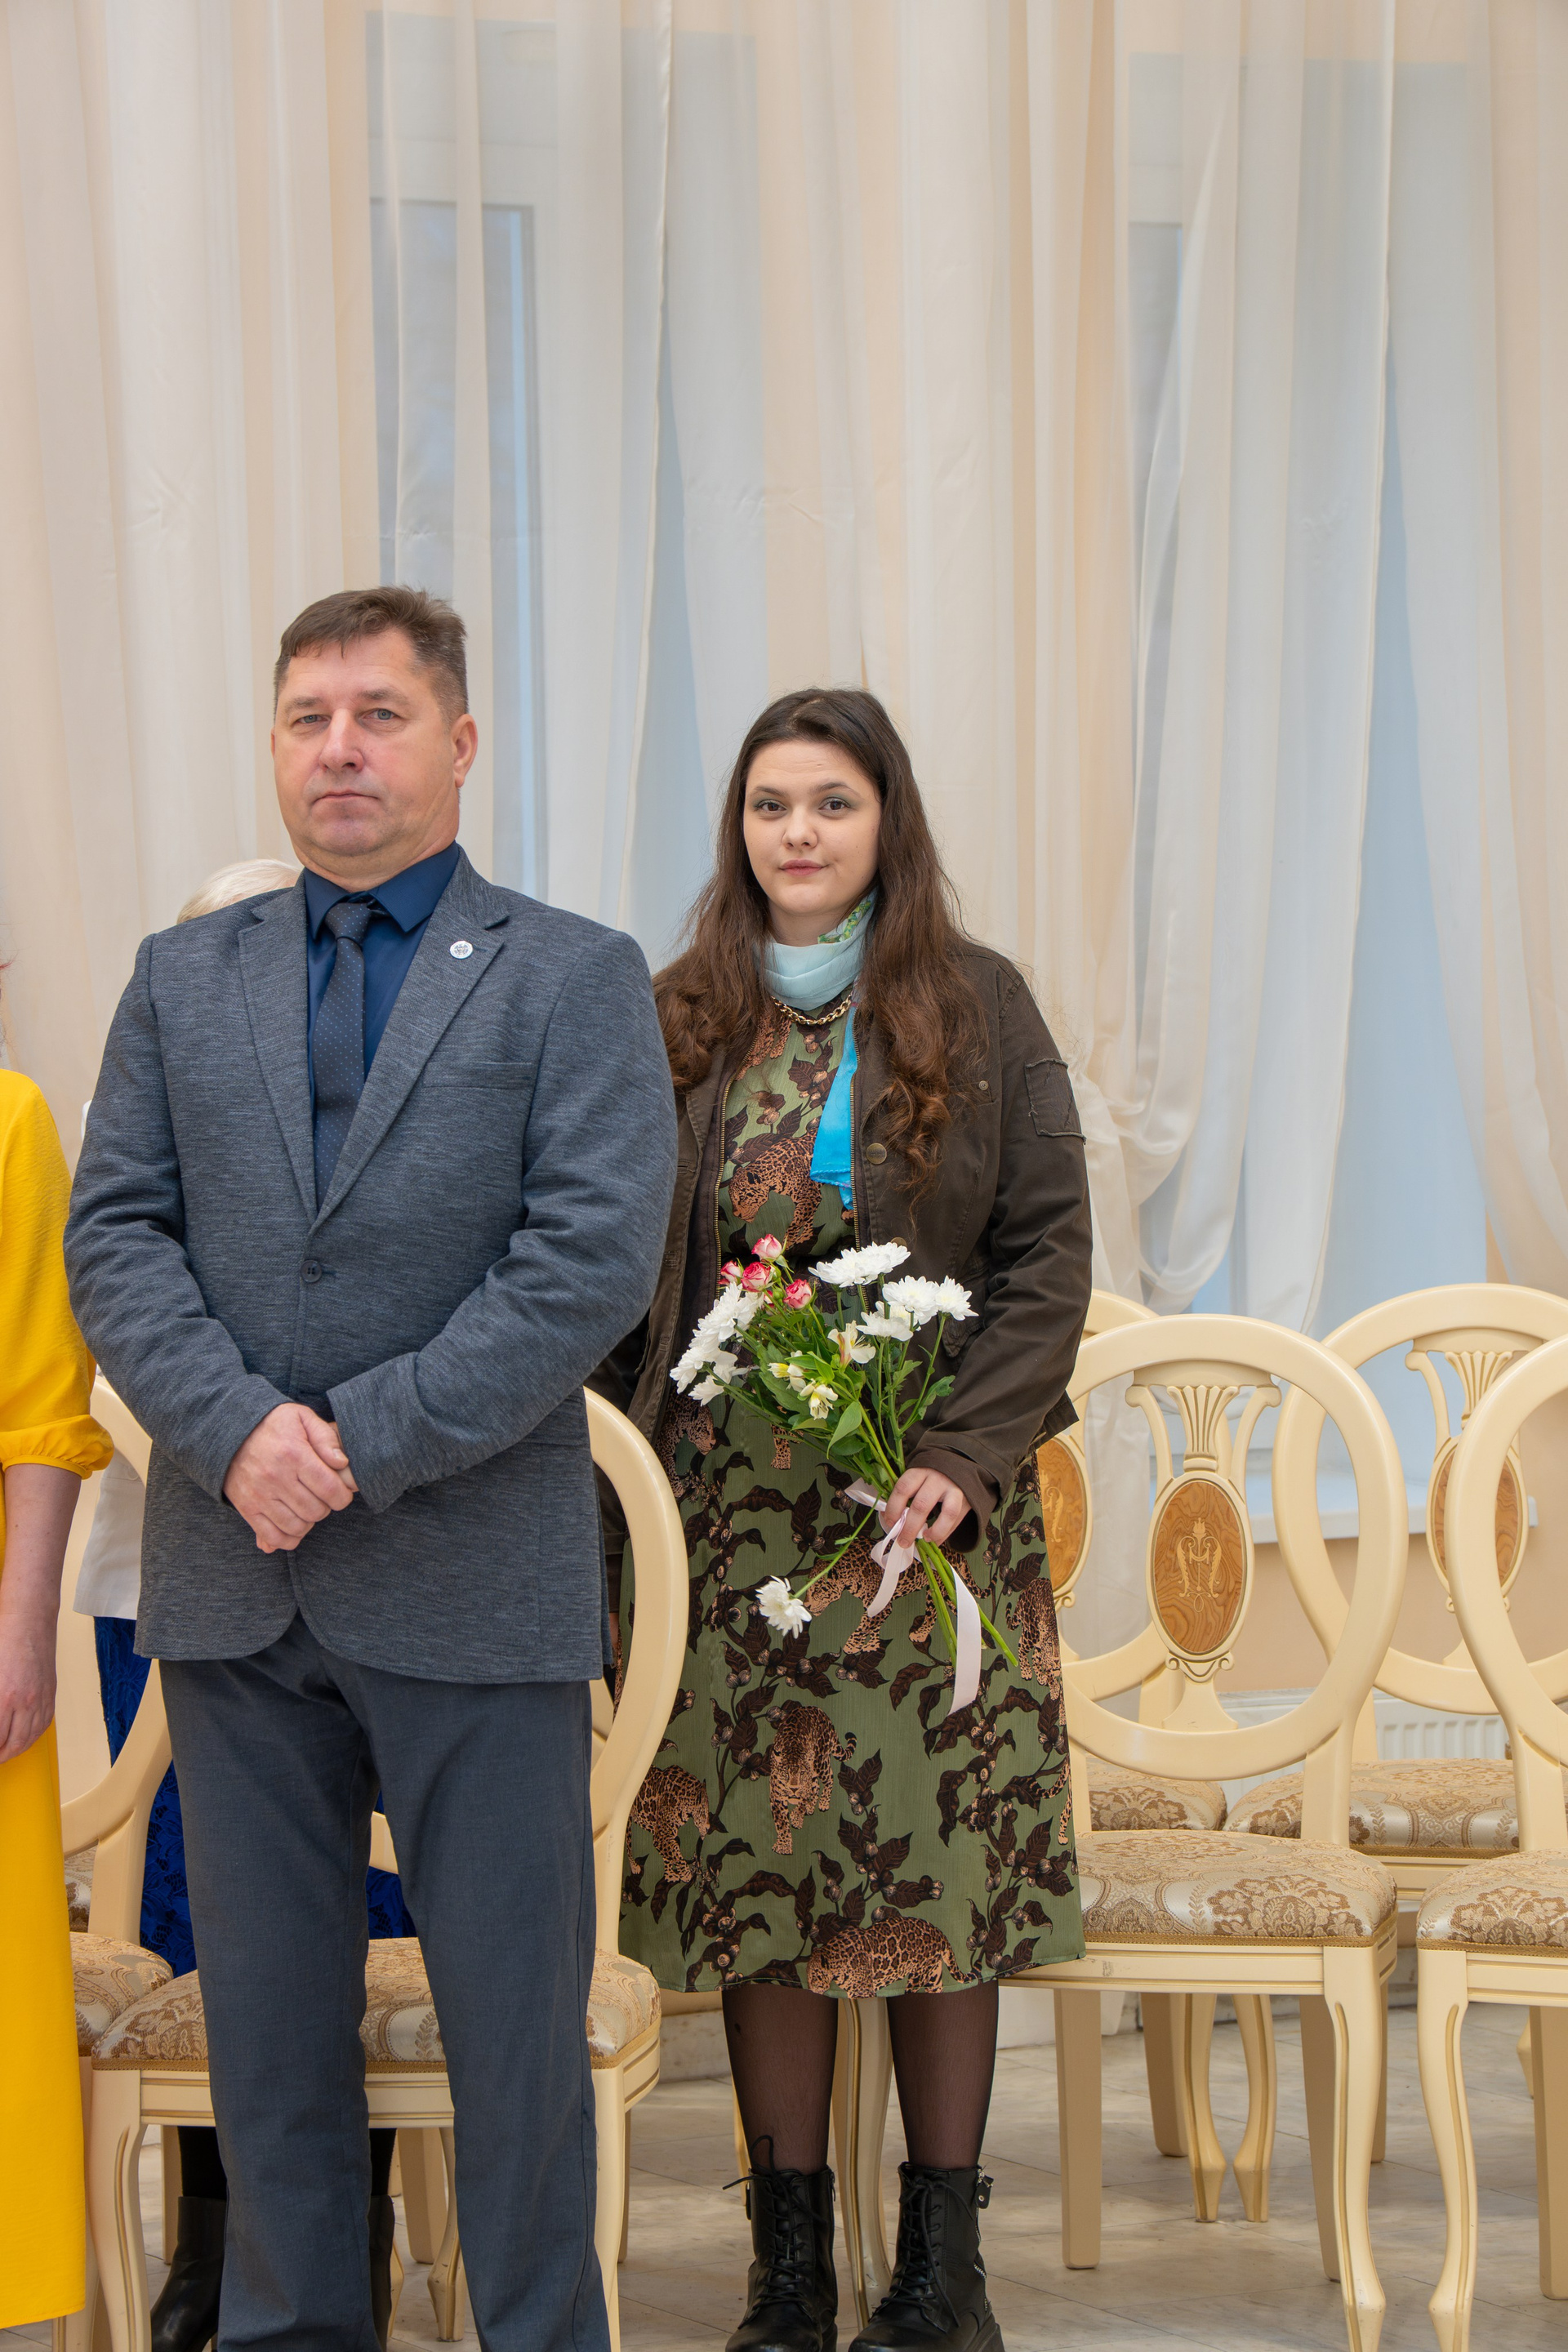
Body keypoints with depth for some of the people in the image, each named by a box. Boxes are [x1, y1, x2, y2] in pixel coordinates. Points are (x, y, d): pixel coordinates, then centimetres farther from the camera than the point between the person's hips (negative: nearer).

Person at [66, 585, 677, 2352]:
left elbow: (593, 1258, -10)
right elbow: (116, 1235, 4)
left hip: (477, 1591, -3)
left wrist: (367, 1443, -15)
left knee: (516, 2022, 4)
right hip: (234, 1589, 3)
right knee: (266, 2017, 12)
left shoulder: (577, 980, 1)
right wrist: (237, 1431, -13)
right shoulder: (180, 979, 12)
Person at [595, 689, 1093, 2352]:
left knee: (938, 1856, -1)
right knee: (749, 1853, 2)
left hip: (932, 1493, -1)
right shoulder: (676, 1021, 8)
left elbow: (1050, 1252, -1)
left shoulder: (976, 1005, 2)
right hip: (729, 1508, 2)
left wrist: (966, 1453, -12)